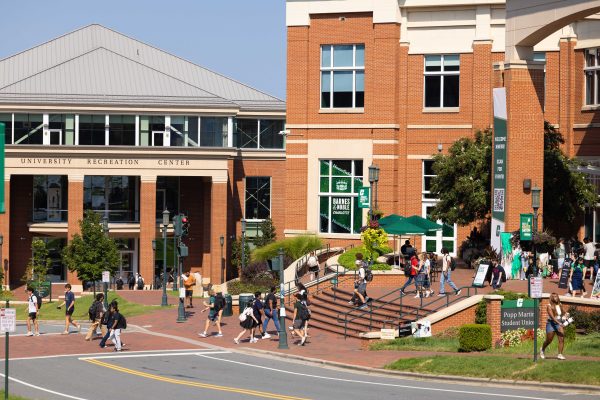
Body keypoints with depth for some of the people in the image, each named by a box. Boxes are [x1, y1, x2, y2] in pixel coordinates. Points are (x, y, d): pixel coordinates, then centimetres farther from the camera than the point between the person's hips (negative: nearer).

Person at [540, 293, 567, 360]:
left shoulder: (560, 305, 5)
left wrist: (566, 315, -2)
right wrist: (559, 323, -36)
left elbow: (563, 313, 22)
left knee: (561, 339, -13)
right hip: (551, 324, -4)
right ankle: (542, 350, 35)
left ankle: (560, 354, -11)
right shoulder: (549, 306, -13)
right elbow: (552, 316, -24)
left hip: (559, 323, 4)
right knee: (549, 340, 6)